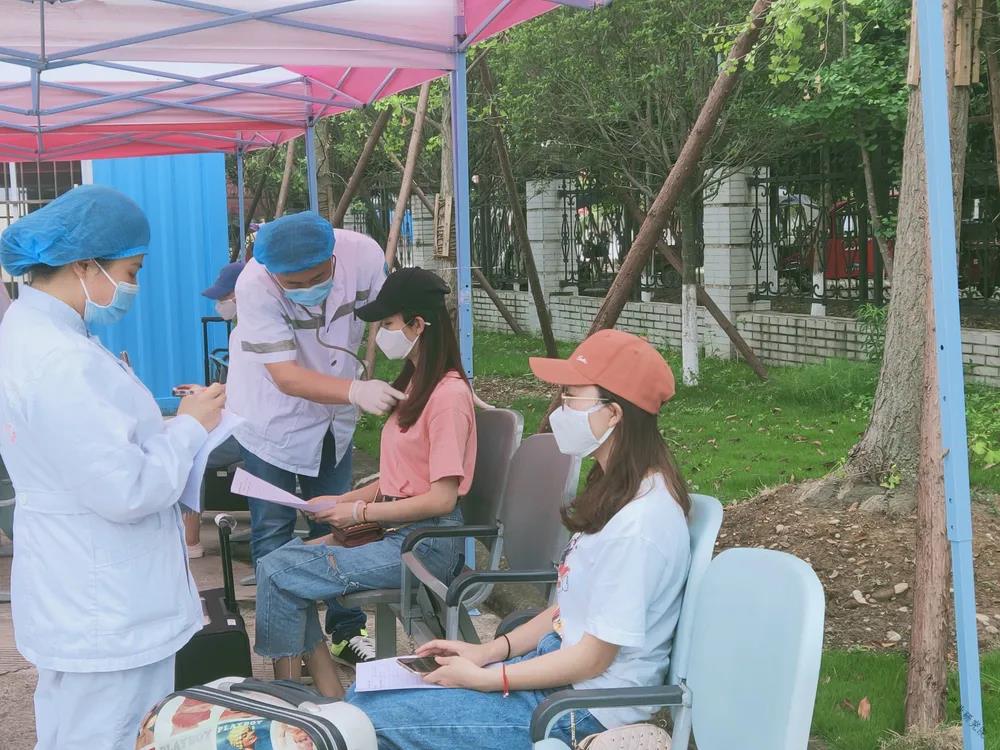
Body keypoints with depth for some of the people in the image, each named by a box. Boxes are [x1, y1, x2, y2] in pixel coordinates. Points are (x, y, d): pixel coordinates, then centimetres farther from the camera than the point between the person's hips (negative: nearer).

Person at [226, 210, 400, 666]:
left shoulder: (363, 256, -25)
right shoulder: (255, 286, -33)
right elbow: (286, 376, -36)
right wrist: (356, 391, -51)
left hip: (332, 417, 3)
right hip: (273, 418, -3)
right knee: (273, 534, 2)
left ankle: (348, 632, 24)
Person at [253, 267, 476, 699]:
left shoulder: (448, 394, -15)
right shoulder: (414, 384, 16)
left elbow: (441, 499, -18)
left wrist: (361, 511, -12)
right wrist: (342, 500, 4)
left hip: (426, 544, -9)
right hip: (393, 530, 9)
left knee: (277, 573, -15)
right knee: (283, 560, -6)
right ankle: (331, 698, -4)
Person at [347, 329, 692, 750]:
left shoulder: (638, 524, -25)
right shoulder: (618, 489, 7)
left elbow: (594, 658, -21)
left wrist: (483, 678, -13)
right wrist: (488, 651, 7)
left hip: (583, 710, -10)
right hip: (557, 661, 10)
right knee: (366, 693, 8)